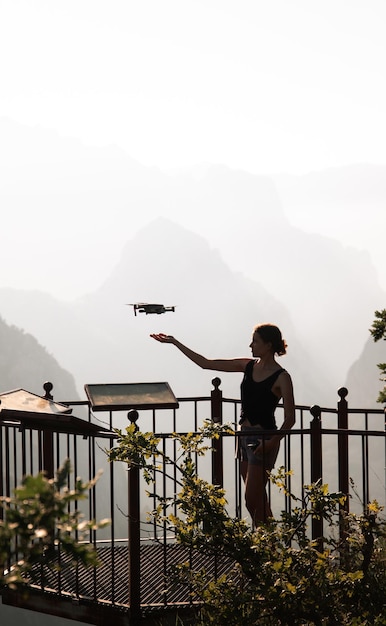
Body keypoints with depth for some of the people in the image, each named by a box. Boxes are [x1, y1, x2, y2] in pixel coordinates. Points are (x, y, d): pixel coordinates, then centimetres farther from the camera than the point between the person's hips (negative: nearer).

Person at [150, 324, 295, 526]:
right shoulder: (248, 366, 7)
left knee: (252, 501, -9)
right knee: (258, 500, 12)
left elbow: (290, 418, -12)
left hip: (263, 439, -7)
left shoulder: (281, 378, -12)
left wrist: (272, 442, -26)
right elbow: (206, 363, 10)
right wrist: (174, 342, 9)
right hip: (245, 434, 7)